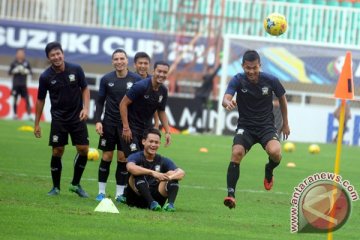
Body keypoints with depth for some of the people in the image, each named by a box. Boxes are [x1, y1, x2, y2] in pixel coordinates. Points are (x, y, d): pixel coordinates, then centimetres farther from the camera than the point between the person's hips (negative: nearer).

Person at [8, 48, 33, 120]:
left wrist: (26, 71, -13)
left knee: (27, 99, -6)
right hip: (16, 84, -1)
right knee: (15, 100, 3)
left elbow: (31, 72, 6)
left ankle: (29, 115, -7)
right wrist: (15, 70, -15)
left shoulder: (26, 63, 4)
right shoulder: (14, 63, 1)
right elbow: (10, 72, 1)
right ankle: (15, 115, 12)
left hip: (23, 85, 1)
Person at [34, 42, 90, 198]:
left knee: (83, 150, -4)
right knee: (57, 152, -4)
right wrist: (37, 124, 5)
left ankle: (75, 184, 13)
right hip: (58, 118, -1)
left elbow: (85, 89, 5)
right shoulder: (46, 77, -9)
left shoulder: (76, 69, -8)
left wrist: (86, 108, -10)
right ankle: (56, 187, 12)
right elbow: (40, 100, 2)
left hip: (77, 117, 1)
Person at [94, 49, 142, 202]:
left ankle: (120, 193, 8)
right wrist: (98, 121, -4)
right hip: (109, 123, 1)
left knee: (123, 158, 0)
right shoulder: (106, 79, 0)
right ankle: (101, 192, 11)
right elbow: (100, 101, 6)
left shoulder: (136, 79, -4)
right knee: (107, 156, 2)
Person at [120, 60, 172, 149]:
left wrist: (167, 132, 6)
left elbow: (161, 112, 15)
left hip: (148, 128, 6)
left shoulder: (163, 91, 2)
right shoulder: (140, 86, -19)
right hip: (132, 128, -6)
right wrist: (126, 128, -19)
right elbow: (123, 104, -16)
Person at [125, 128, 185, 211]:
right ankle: (152, 203, -44)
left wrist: (169, 177, -30)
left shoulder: (163, 161, 9)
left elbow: (181, 173, -8)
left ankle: (170, 203, -37)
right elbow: (130, 167, -27)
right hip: (137, 197, -3)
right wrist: (152, 173, -38)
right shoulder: (136, 157, 0)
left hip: (156, 197, 3)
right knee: (139, 173, -25)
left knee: (172, 173, -12)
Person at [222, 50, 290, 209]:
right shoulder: (238, 80, -12)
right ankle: (231, 194, -22)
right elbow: (225, 98, -29)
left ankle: (269, 171, 9)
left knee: (275, 152, -28)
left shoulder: (271, 81, -9)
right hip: (245, 126, 0)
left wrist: (285, 124, 17)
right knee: (236, 153, -27)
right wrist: (228, 103, -55)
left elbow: (282, 99, 10)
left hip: (267, 126, 0)